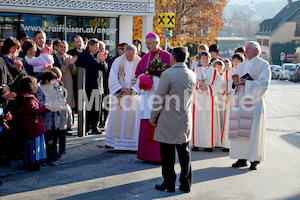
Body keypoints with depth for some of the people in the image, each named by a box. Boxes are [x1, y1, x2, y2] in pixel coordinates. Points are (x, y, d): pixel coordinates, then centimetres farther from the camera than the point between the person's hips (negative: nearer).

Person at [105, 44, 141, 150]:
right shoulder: (118, 61, 3)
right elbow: (112, 78, -2)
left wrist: (133, 89, -15)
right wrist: (121, 89, -12)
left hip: (134, 95, -1)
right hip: (119, 94, 1)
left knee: (131, 118, -2)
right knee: (116, 117, 3)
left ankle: (131, 143, 3)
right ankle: (114, 141, 10)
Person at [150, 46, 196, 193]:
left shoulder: (167, 74, -15)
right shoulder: (192, 75, 3)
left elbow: (159, 100, -11)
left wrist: (153, 118, -1)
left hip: (168, 122, -5)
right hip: (186, 122, 6)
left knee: (167, 155, 5)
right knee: (184, 153, 13)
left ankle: (169, 184, 13)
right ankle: (186, 184, 18)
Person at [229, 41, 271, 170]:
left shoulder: (263, 65, 1)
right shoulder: (241, 66, 19)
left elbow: (264, 84, -12)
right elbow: (235, 86, 19)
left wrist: (245, 83, -17)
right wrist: (236, 81, -4)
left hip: (254, 101, -5)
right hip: (240, 101, 6)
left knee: (254, 130, -6)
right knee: (239, 129, 2)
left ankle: (254, 160, 2)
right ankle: (242, 158, 9)